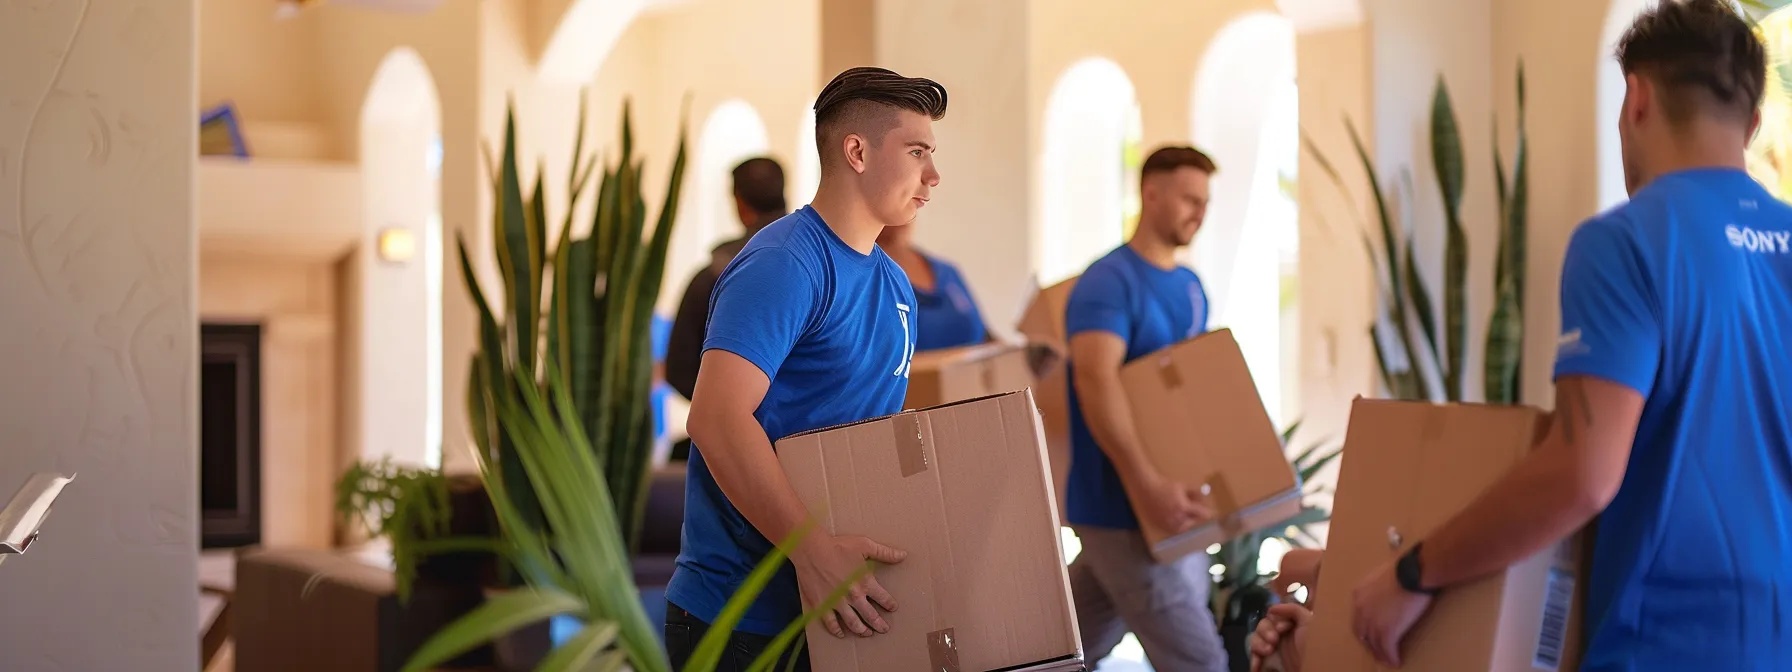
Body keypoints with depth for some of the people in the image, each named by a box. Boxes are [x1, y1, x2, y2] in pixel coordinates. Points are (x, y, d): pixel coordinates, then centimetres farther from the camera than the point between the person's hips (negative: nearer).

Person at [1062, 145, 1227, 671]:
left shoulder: (1190, 286, 13)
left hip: (1165, 507, 9)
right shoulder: (1109, 282, -15)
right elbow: (1097, 381, -30)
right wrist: (1146, 484, -39)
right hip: (1121, 509, -9)